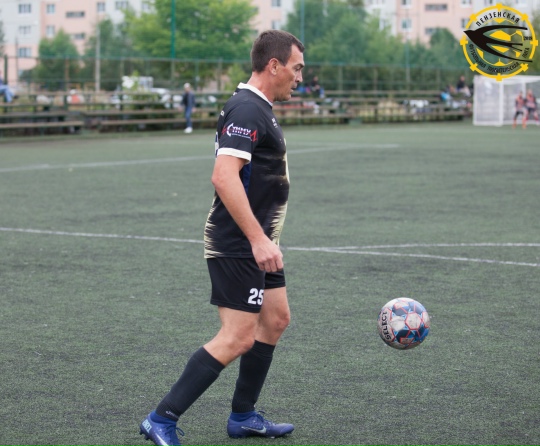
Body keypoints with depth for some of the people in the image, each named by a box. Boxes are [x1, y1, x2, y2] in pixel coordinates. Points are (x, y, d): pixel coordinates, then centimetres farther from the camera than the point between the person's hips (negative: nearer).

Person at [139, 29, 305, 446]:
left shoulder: (258, 109, 15)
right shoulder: (247, 110, -18)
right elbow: (224, 177, -29)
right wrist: (258, 239, -29)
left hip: (255, 242, 11)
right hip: (237, 245, -11)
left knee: (276, 319, 15)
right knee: (238, 337, -11)